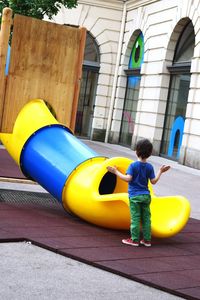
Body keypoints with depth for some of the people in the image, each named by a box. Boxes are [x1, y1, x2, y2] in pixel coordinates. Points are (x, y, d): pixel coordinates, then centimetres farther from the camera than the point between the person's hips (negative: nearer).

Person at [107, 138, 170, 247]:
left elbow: (128, 178, -20)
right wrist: (160, 171, 15)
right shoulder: (149, 167, 0)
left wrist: (116, 172, -14)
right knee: (146, 218, 10)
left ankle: (135, 239, 5)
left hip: (135, 196, -4)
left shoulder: (133, 165, -11)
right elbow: (153, 181, 1)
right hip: (146, 195, 4)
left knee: (135, 218, 1)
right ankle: (147, 240, 15)